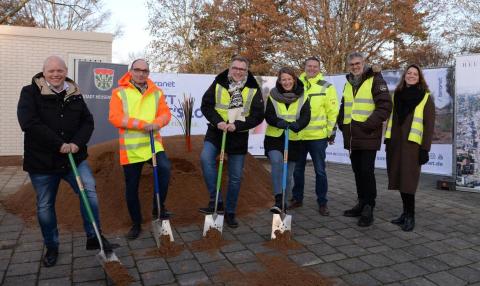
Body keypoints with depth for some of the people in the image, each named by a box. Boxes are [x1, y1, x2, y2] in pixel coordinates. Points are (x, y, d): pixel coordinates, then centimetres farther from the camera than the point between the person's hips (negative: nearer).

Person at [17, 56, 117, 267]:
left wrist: (77, 143, -17)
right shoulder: (30, 93, -6)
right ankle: (51, 247, 28)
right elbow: (29, 123, -20)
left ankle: (94, 237, 3)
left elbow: (87, 122, 2)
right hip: (42, 161, -2)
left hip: (74, 158, 2)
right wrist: (60, 144, -21)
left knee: (89, 191, -11)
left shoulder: (74, 95, 5)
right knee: (44, 206, 10)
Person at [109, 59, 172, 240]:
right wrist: (142, 124, -19)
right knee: (132, 187, 6)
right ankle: (136, 224, 24)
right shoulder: (119, 92, -1)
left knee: (165, 168, -25)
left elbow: (165, 113, 2)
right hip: (131, 147, -1)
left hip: (153, 143, 2)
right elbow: (115, 118, -11)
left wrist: (156, 123, -20)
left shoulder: (156, 92, 9)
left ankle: (158, 207, -4)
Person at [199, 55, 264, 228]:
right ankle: (216, 200, -15)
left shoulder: (253, 89, -2)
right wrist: (217, 121, -19)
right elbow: (206, 105, -1)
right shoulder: (218, 84, 0)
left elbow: (258, 116, -6)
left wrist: (237, 125, -20)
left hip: (239, 137, 0)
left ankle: (230, 212, 23)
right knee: (205, 158, -28)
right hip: (216, 131, 0)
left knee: (236, 177, 5)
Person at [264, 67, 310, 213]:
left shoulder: (302, 97, 3)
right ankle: (278, 199, -25)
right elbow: (269, 115, -7)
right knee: (276, 161, -29)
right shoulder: (273, 95, 1)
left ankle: (283, 202, 27)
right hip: (274, 137, -1)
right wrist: (280, 122, -27)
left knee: (288, 174, 10)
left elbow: (306, 117, -6)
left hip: (294, 139, 2)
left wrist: (296, 125, -28)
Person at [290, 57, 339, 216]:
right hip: (298, 135, 3)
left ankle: (322, 203, 16)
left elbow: (333, 111, -2)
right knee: (297, 169, 13)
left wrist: (330, 131, -3)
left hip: (318, 136, -3)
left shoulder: (327, 87, -1)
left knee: (320, 171, 3)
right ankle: (297, 198, 28)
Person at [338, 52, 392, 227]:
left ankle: (368, 209, 1)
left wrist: (369, 124, -18)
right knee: (357, 171, 12)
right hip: (351, 136, 7)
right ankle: (362, 203, 23)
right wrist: (342, 123, 13)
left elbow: (385, 106, -12)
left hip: (368, 135, -7)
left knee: (367, 171, -7)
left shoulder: (375, 80, -3)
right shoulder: (348, 83, 19)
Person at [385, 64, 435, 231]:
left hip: (412, 145, -5)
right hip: (395, 143, 5)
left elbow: (429, 125, -5)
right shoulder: (397, 95, 14)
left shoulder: (426, 97, 0)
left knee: (407, 181, -6)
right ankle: (406, 213, 19)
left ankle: (410, 216, 4)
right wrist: (387, 141, 10)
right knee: (400, 179, 8)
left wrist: (425, 149, -11)